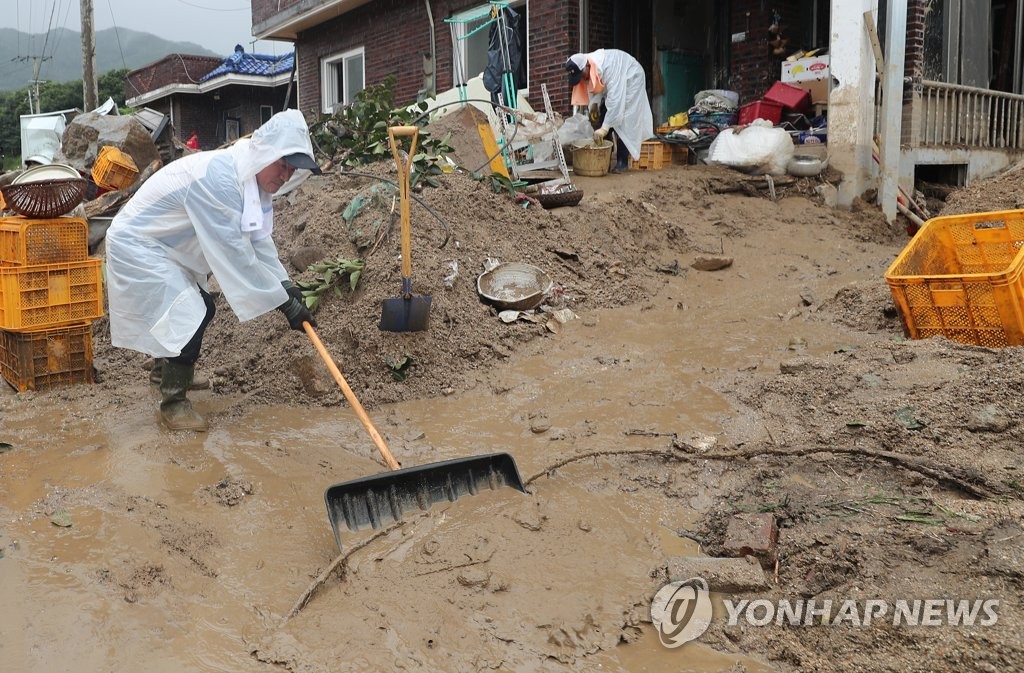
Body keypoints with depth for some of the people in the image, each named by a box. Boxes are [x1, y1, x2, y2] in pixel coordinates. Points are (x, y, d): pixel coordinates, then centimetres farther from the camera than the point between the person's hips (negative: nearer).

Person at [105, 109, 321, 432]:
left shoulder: (252, 180, -3)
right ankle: (173, 403, 1)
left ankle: (174, 373, 43)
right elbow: (235, 253, -33)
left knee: (200, 309, 19)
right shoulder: (218, 178, -33)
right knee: (187, 317, -16)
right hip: (136, 245, -10)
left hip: (163, 246, 10)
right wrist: (285, 302, -29)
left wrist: (287, 287, -14)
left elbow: (259, 241, 0)